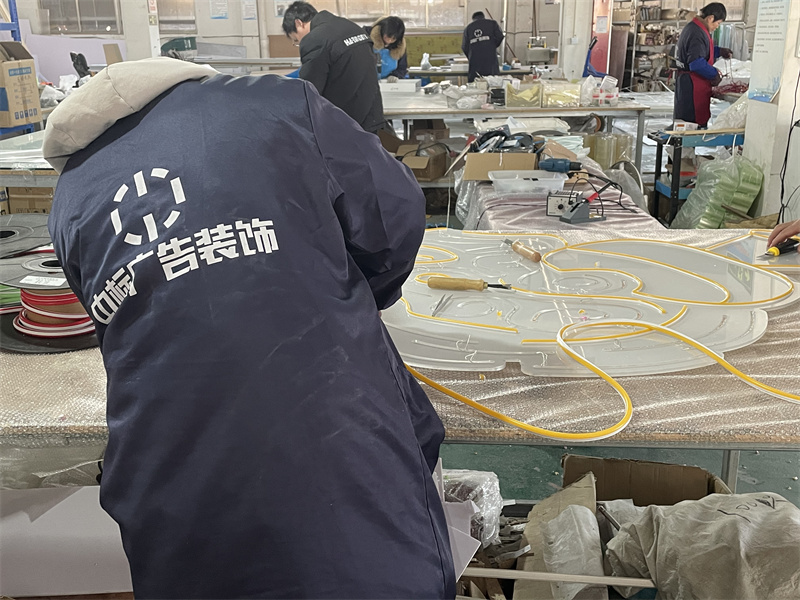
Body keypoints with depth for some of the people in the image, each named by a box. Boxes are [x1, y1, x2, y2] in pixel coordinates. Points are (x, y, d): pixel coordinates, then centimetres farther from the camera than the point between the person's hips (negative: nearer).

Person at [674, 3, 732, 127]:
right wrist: (715, 74, -15)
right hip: (692, 84, -11)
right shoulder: (697, 34, -19)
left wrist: (719, 52, 20)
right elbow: (697, 64, -27)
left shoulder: (692, 27, 14)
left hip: (684, 80, 11)